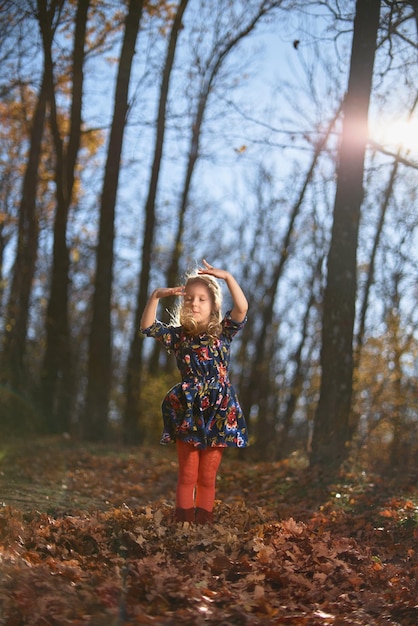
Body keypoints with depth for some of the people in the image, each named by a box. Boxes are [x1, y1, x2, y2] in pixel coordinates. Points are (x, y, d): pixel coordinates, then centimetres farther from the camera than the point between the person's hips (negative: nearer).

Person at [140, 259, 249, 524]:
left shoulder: (223, 332, 2)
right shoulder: (178, 335, 6)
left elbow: (242, 308, -13)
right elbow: (148, 327, -3)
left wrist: (228, 277, -19)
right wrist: (156, 297, -12)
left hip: (219, 414, -1)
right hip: (188, 413, 1)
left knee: (208, 477, 4)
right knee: (187, 475, 2)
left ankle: (204, 521, 9)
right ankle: (184, 522, 5)